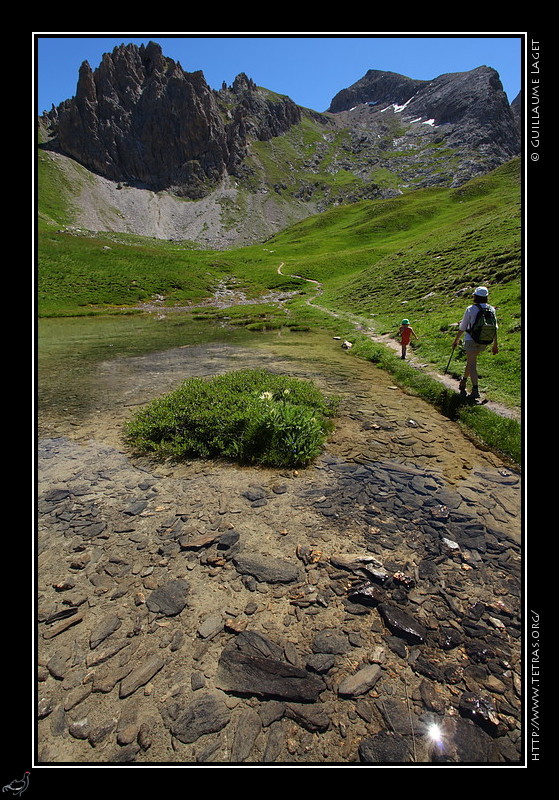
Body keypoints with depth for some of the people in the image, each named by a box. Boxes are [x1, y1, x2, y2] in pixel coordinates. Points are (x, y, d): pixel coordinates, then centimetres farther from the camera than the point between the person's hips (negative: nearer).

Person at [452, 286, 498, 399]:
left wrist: (456, 341, 7)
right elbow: (495, 328, 6)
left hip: (471, 340, -5)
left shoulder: (471, 309, -10)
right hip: (484, 342, 5)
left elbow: (462, 328, -6)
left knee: (472, 364, -2)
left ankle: (475, 389, -11)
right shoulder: (491, 309, 3)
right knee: (471, 360, 23)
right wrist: (495, 344, 14)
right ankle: (463, 381, 38)